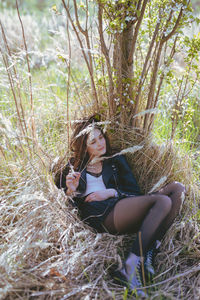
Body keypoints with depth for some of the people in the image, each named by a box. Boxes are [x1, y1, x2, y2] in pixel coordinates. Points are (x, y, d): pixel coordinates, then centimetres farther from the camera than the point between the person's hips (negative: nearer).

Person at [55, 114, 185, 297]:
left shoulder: (116, 160, 26)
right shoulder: (73, 167, 18)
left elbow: (135, 191, 16)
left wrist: (111, 192, -1)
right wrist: (70, 191, -10)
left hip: (123, 211, 5)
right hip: (101, 216, -5)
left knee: (177, 188, -13)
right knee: (163, 201, -26)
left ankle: (148, 254, -24)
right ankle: (130, 268, -34)